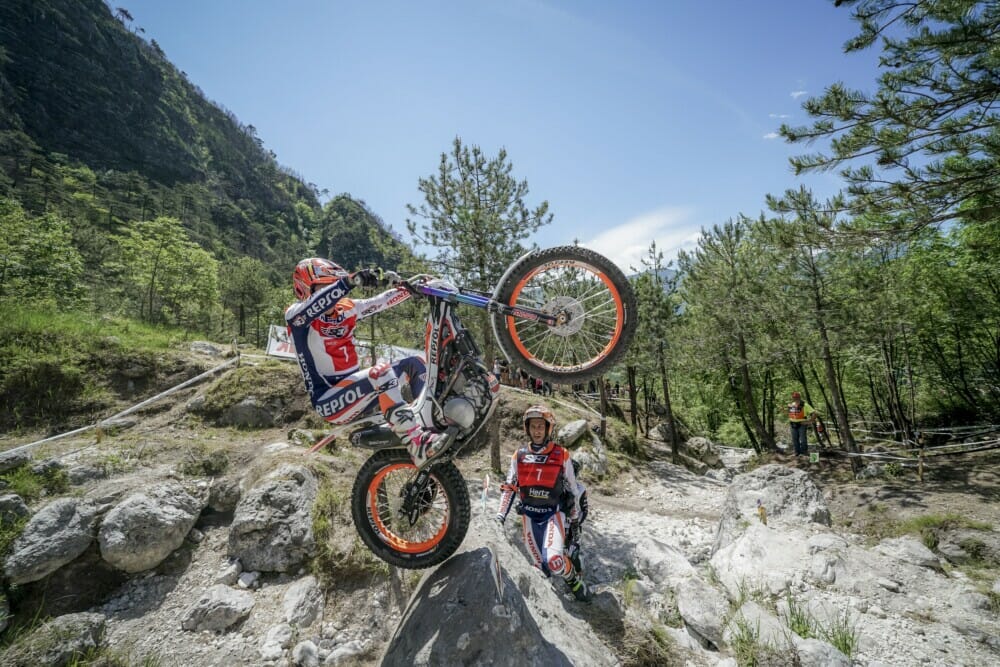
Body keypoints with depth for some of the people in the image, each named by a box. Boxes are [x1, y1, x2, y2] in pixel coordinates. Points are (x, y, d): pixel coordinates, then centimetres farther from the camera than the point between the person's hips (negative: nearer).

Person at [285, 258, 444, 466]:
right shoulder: (296, 314, -7)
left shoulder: (346, 308, 11)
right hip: (329, 401, -8)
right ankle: (417, 444, -34)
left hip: (355, 390, 8)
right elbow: (318, 303, -30)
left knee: (414, 363, 1)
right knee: (382, 374, -33)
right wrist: (350, 280, -44)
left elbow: (381, 302, 6)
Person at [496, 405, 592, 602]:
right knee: (539, 566, 5)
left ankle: (574, 580, 9)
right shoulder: (519, 456, 0)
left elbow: (573, 490, 4)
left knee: (553, 561, -22)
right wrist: (500, 517, -1)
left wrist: (576, 522, 9)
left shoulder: (562, 455, -6)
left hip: (554, 514, -2)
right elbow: (509, 488, 6)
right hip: (529, 516, 3)